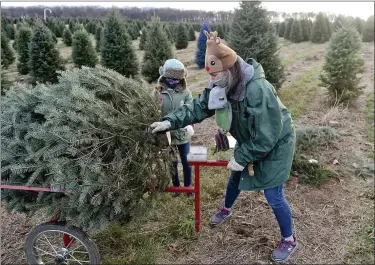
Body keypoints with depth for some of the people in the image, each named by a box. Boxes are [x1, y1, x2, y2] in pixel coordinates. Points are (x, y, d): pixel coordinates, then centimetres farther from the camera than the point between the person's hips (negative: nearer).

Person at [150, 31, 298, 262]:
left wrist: (241, 158, -26)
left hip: (275, 143, -7)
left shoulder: (259, 90, -38)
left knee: (273, 194, -4)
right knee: (236, 176, 23)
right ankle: (226, 209, 53)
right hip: (249, 141, 8)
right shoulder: (222, 87, -13)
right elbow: (197, 107, -10)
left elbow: (266, 136, -33)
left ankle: (289, 240, 21)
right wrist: (169, 122, -22)